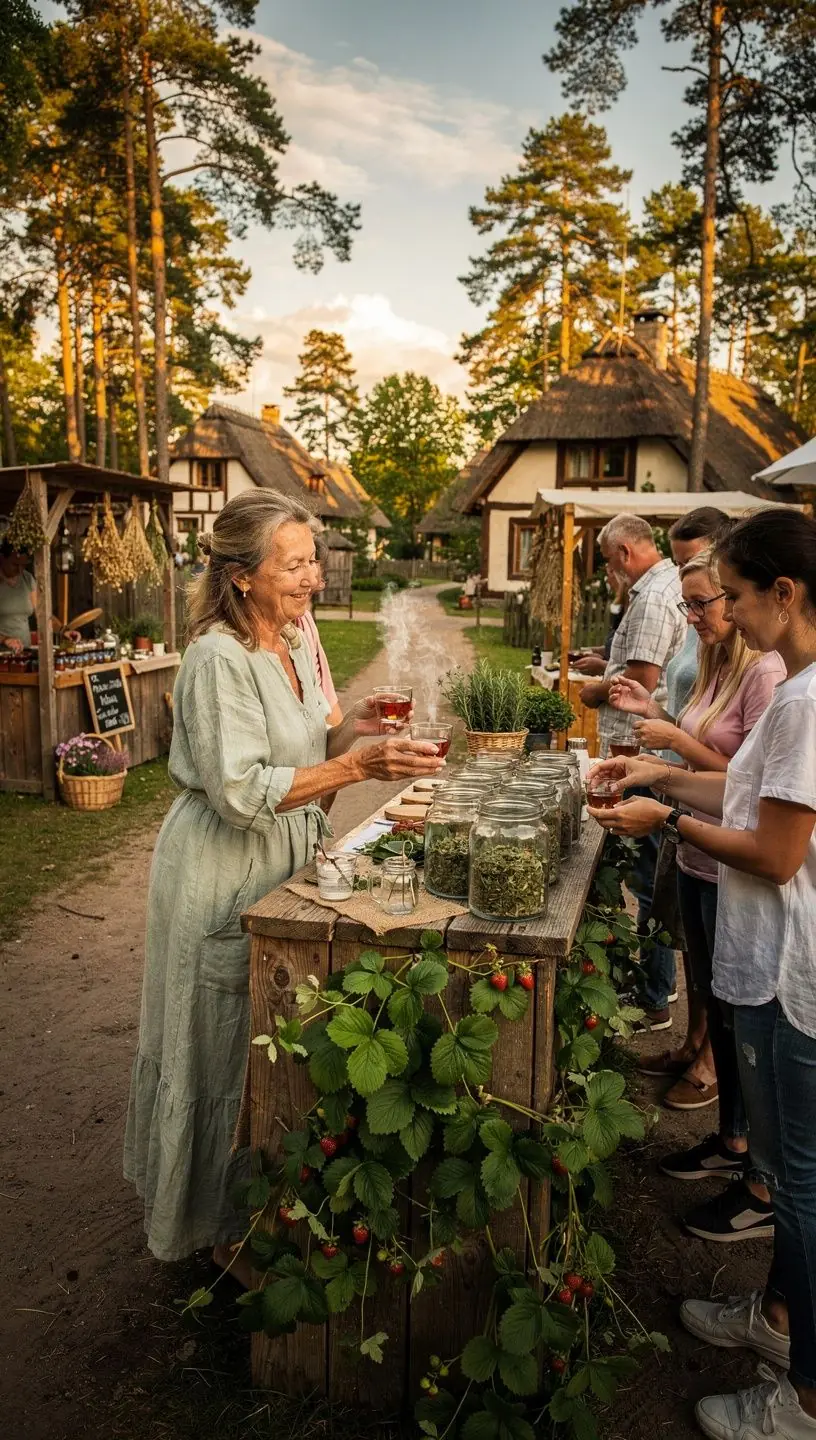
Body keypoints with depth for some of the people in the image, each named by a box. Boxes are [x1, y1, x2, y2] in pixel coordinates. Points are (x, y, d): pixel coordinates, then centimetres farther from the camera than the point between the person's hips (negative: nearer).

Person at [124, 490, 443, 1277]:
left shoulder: (293, 645, 6)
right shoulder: (220, 659, -21)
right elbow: (240, 792, -25)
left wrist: (348, 730, -5)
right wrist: (357, 764, -30)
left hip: (281, 865, 8)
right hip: (223, 879, -8)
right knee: (232, 1051, 7)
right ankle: (224, 1227, 29)